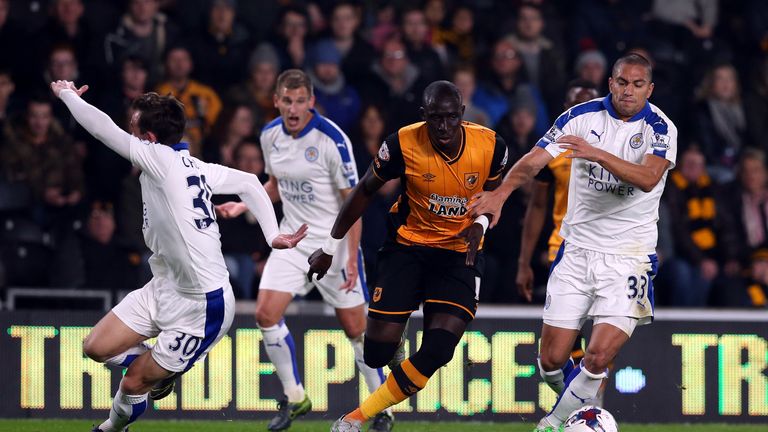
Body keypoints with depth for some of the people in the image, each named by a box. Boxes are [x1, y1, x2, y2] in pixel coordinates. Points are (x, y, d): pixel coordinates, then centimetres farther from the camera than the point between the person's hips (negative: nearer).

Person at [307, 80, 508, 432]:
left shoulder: (490, 146, -13)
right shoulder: (403, 145, -18)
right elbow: (365, 191, -1)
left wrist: (480, 224, -11)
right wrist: (330, 247, 5)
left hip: (459, 252, 1)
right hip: (408, 243, -1)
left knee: (437, 350, -17)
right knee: (378, 351, -9)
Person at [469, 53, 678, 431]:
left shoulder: (660, 128, -7)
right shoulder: (582, 116, 0)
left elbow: (648, 177, -26)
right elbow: (535, 159, -5)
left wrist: (598, 154, -38)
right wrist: (500, 193, -22)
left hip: (629, 254, -3)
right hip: (578, 247, 3)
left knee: (599, 355, -15)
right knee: (552, 359, 1)